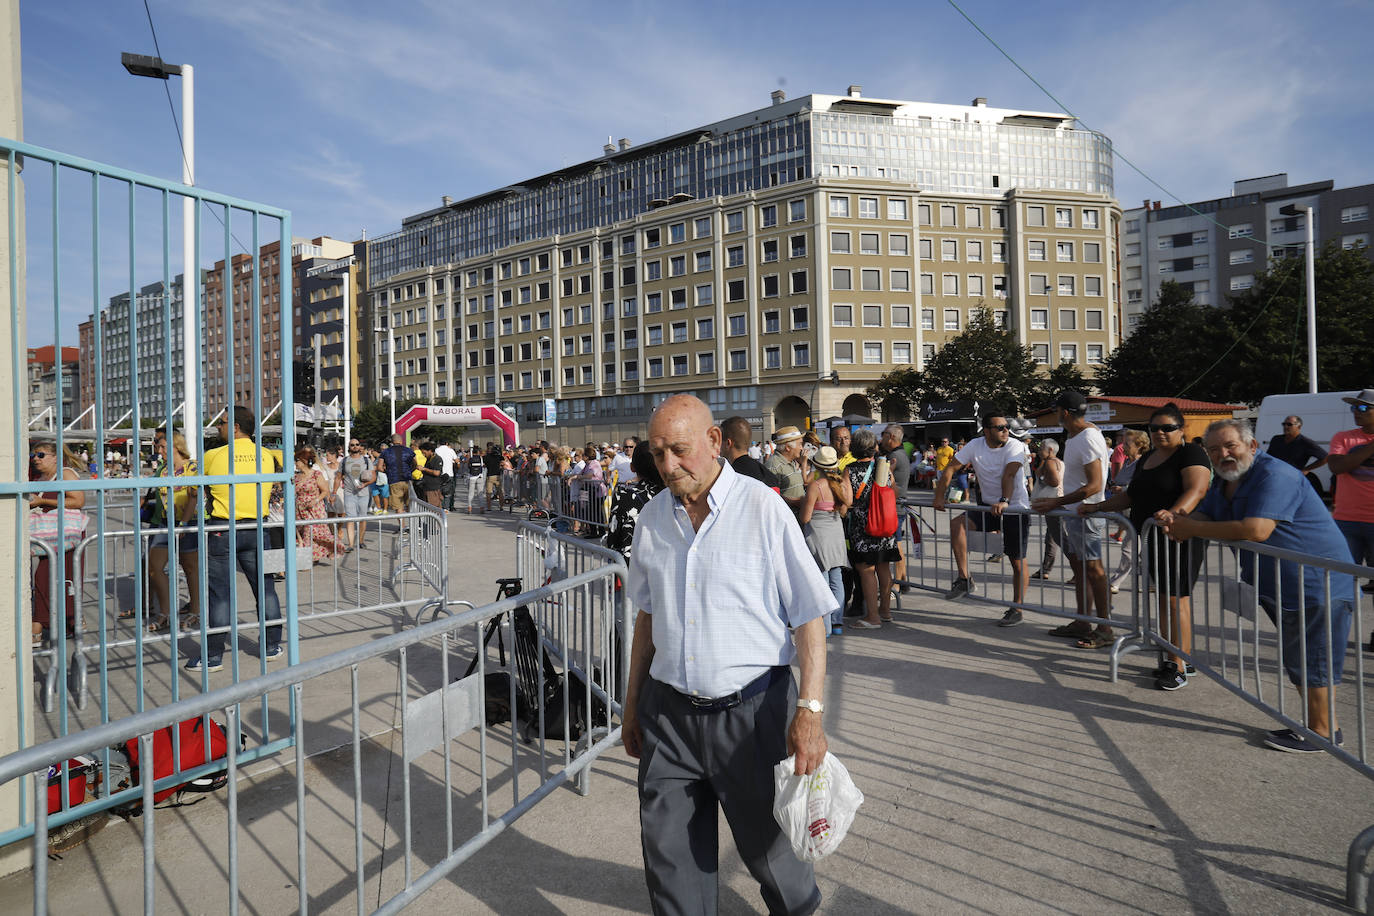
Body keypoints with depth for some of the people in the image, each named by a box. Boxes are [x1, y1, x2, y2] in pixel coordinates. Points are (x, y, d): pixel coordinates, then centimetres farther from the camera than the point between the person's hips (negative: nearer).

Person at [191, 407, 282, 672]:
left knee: (220, 594, 3)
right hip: (256, 528, 3)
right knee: (264, 588, 10)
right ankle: (272, 646, 19)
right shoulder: (266, 456, 2)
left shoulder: (213, 456, -7)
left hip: (223, 530, -3)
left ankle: (213, 656, 10)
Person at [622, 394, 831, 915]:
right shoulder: (652, 518, 3)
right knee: (669, 854, 11)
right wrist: (633, 704, 15)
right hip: (668, 712, 4)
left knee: (766, 843, 17)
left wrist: (810, 709, -18)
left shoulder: (764, 510, -11)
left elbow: (809, 617, -10)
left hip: (750, 711, -3)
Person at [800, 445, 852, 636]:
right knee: (836, 580, 12)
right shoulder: (842, 483, 1)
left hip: (818, 535, -6)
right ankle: (837, 622, 17)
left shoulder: (815, 486, -16)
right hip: (837, 534, 6)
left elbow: (805, 518, -12)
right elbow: (843, 512, 10)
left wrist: (802, 504, 6)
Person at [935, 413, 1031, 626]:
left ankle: (1016, 609, 15)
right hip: (988, 506, 3)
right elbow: (950, 468, 0)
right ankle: (964, 579, -12)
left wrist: (1004, 501, -41)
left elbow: (1009, 475, -28)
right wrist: (939, 497, -6)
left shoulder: (1015, 446, -13)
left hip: (1016, 509, -3)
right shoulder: (975, 446, -3)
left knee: (1018, 561, 0)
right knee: (957, 524, -20)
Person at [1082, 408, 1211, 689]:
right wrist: (1097, 507, 15)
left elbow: (1196, 489, -24)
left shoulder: (1190, 454, -7)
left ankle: (1178, 667, 1)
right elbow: (1131, 495, 23)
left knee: (1176, 599, -6)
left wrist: (1174, 512, -41)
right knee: (1163, 597, 11)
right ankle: (1183, 657, 22)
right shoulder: (1147, 458, 18)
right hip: (1151, 539, 8)